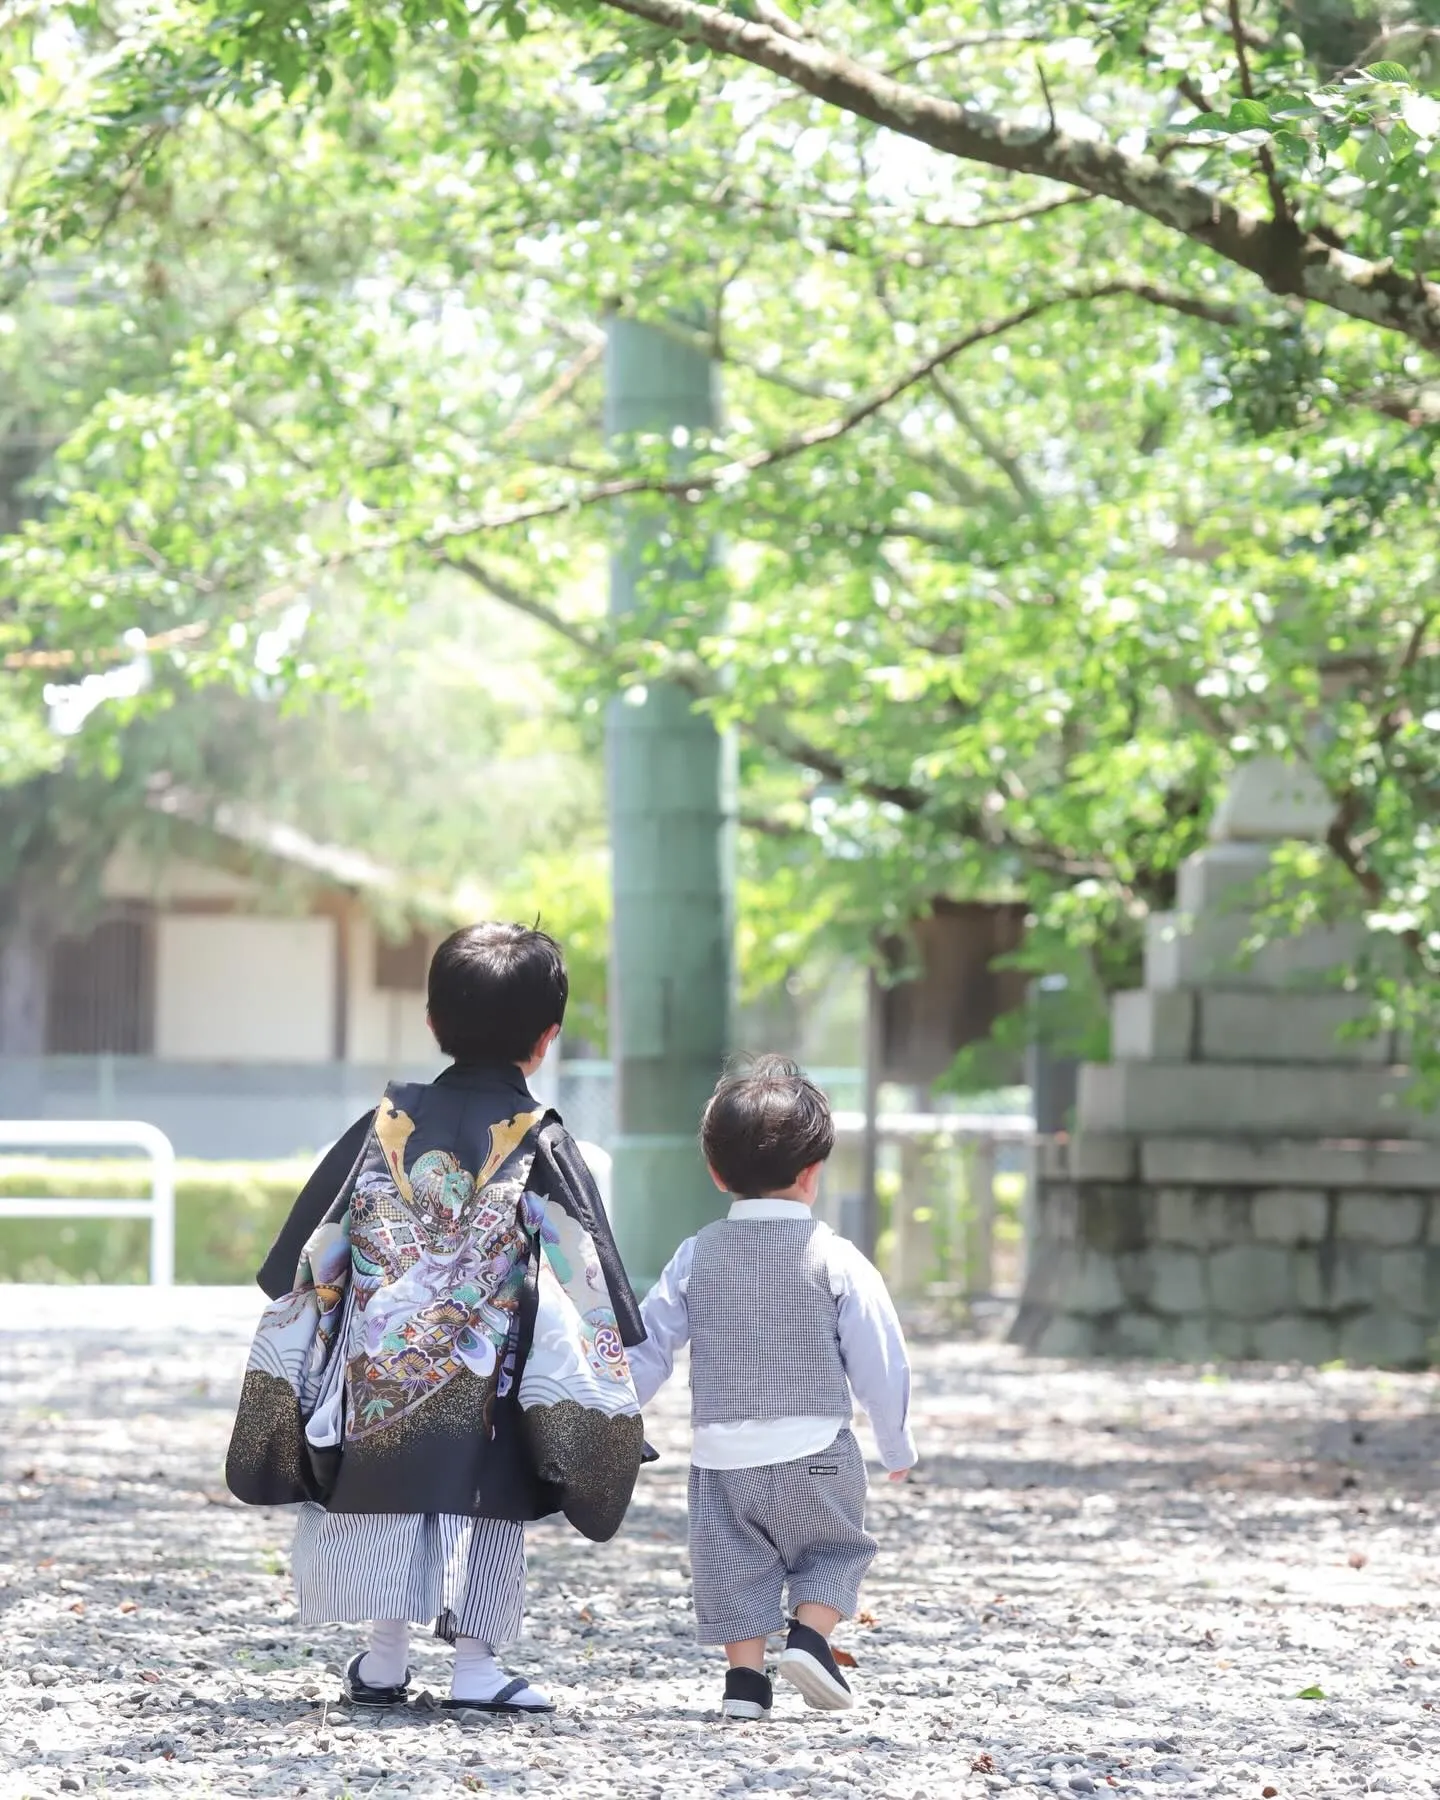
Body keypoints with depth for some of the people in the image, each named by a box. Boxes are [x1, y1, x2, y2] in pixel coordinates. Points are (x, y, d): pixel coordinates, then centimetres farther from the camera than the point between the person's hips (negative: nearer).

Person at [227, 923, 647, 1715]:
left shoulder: (388, 1127, 1)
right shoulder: (541, 1147, -6)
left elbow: (312, 1253, 5)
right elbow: (579, 1278, -6)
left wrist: (289, 1370, 14)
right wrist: (595, 1402, 0)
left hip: (381, 1376, 2)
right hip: (488, 1392, -2)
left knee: (386, 1508, 11)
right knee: (491, 1515, 6)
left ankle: (384, 1657, 15)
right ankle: (475, 1663, 3)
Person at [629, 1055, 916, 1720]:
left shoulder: (698, 1256, 2)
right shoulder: (836, 1260, -5)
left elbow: (647, 1344, 4)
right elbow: (878, 1358, -2)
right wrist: (897, 1445, 12)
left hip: (721, 1456, 2)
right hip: (814, 1452, -2)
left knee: (736, 1565, 10)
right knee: (835, 1549, 14)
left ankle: (745, 1675, 0)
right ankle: (809, 1633, -7)